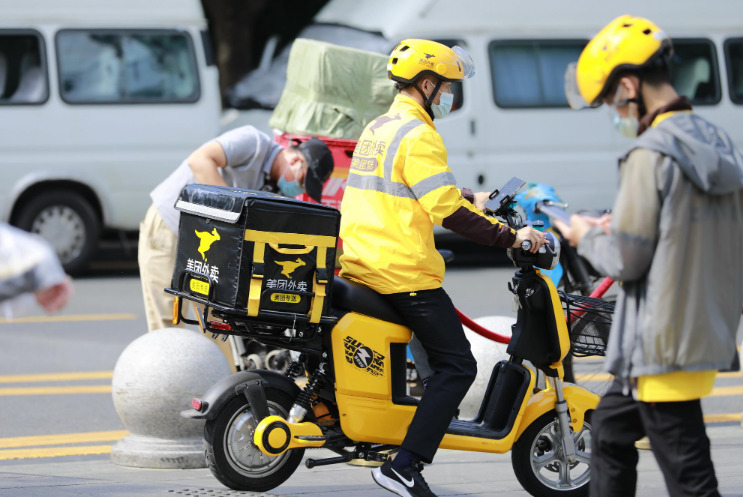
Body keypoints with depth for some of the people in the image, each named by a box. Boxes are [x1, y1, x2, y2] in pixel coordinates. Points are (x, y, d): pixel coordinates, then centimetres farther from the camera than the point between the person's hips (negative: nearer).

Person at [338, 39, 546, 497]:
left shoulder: (377, 129, 18)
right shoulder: (417, 136, -13)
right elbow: (447, 211, -19)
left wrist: (472, 200, 27)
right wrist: (510, 237, -15)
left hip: (360, 266, 10)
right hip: (403, 271, -10)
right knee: (457, 366, -7)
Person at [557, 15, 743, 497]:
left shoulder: (652, 154, -17)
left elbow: (626, 261, -16)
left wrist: (587, 238, 3)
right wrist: (618, 230, 16)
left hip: (663, 345, -10)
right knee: (611, 428, 27)